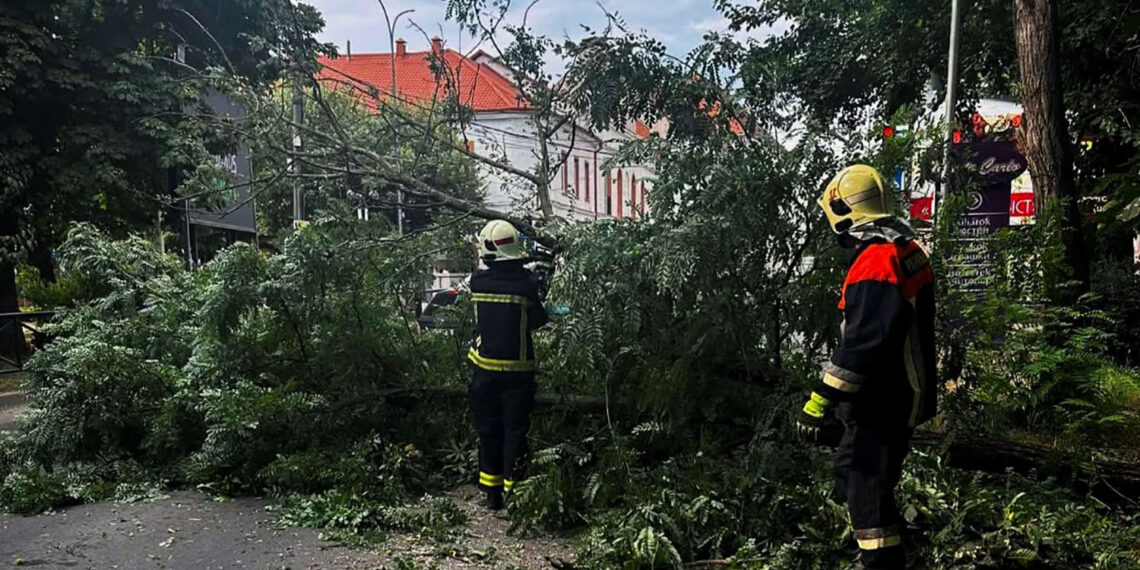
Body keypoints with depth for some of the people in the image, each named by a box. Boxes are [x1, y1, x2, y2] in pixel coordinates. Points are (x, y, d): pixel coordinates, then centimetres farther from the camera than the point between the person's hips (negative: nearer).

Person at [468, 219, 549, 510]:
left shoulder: (478, 282, -7)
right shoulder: (526, 283, -13)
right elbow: (539, 321, -5)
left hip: (485, 369, 2)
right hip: (517, 369, -2)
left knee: (488, 430, 14)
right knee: (515, 430, 8)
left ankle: (492, 493, 22)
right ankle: (512, 490, 10)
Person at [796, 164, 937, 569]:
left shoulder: (876, 261, -21)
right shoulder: (906, 250, 11)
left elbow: (862, 342, -28)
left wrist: (821, 400, -26)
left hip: (880, 406, -11)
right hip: (897, 396, 11)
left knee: (867, 493, -5)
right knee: (851, 474, 22)